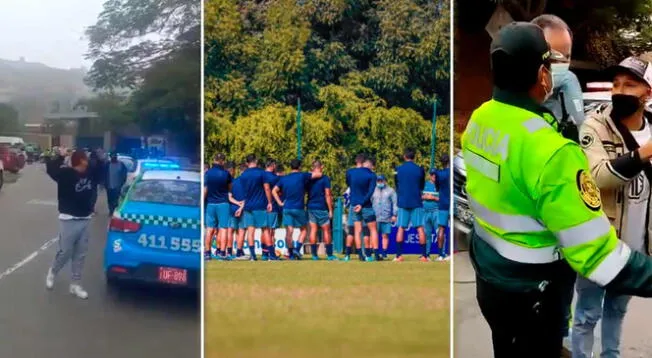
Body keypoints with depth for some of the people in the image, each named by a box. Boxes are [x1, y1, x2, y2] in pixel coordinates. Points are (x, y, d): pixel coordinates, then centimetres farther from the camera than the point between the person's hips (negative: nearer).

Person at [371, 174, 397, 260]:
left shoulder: (390, 190, 9)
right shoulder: (373, 191, 16)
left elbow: (395, 203, 5)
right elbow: (369, 202, 17)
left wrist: (394, 214, -4)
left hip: (387, 218, -1)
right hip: (375, 218, 1)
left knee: (385, 236, 1)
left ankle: (384, 253, 5)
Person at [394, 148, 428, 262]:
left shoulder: (398, 170, 1)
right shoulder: (420, 170, -2)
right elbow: (422, 186, 11)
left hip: (403, 202, 1)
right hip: (416, 202, -1)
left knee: (401, 228, 5)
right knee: (420, 228, 1)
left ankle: (399, 255, 0)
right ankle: (424, 255, -2)